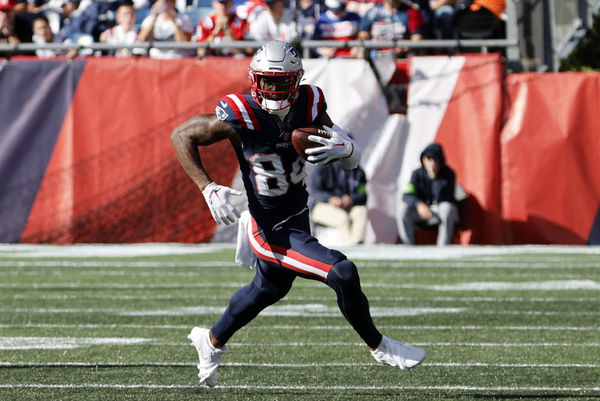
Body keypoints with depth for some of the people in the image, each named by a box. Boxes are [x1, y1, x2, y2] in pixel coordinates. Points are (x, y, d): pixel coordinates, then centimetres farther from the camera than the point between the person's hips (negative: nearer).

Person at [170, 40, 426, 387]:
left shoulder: (309, 104, -9)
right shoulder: (241, 115, -24)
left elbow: (354, 161, -3)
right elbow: (182, 136, -13)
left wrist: (345, 148, -28)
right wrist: (208, 189, -23)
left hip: (299, 215, 7)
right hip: (272, 231, -7)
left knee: (270, 288, 31)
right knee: (343, 274, -18)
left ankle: (212, 342, 55)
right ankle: (379, 347, 7)